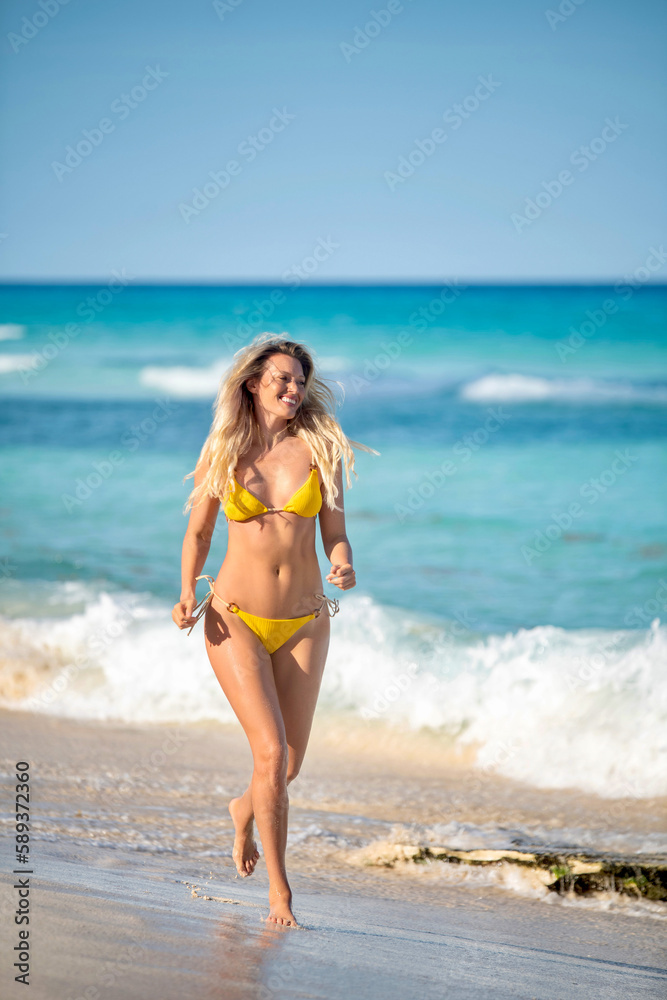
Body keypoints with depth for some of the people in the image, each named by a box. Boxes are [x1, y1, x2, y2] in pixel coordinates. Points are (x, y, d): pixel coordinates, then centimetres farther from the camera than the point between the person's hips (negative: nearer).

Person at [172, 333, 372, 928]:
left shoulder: (320, 449, 0)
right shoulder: (223, 452, 0)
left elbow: (335, 535, 2)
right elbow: (198, 533, 10)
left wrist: (344, 569, -20)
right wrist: (189, 595, -6)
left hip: (303, 625, 2)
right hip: (236, 620, -2)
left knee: (290, 765, 6)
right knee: (271, 751, -15)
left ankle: (246, 810, 42)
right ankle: (279, 890, 0)